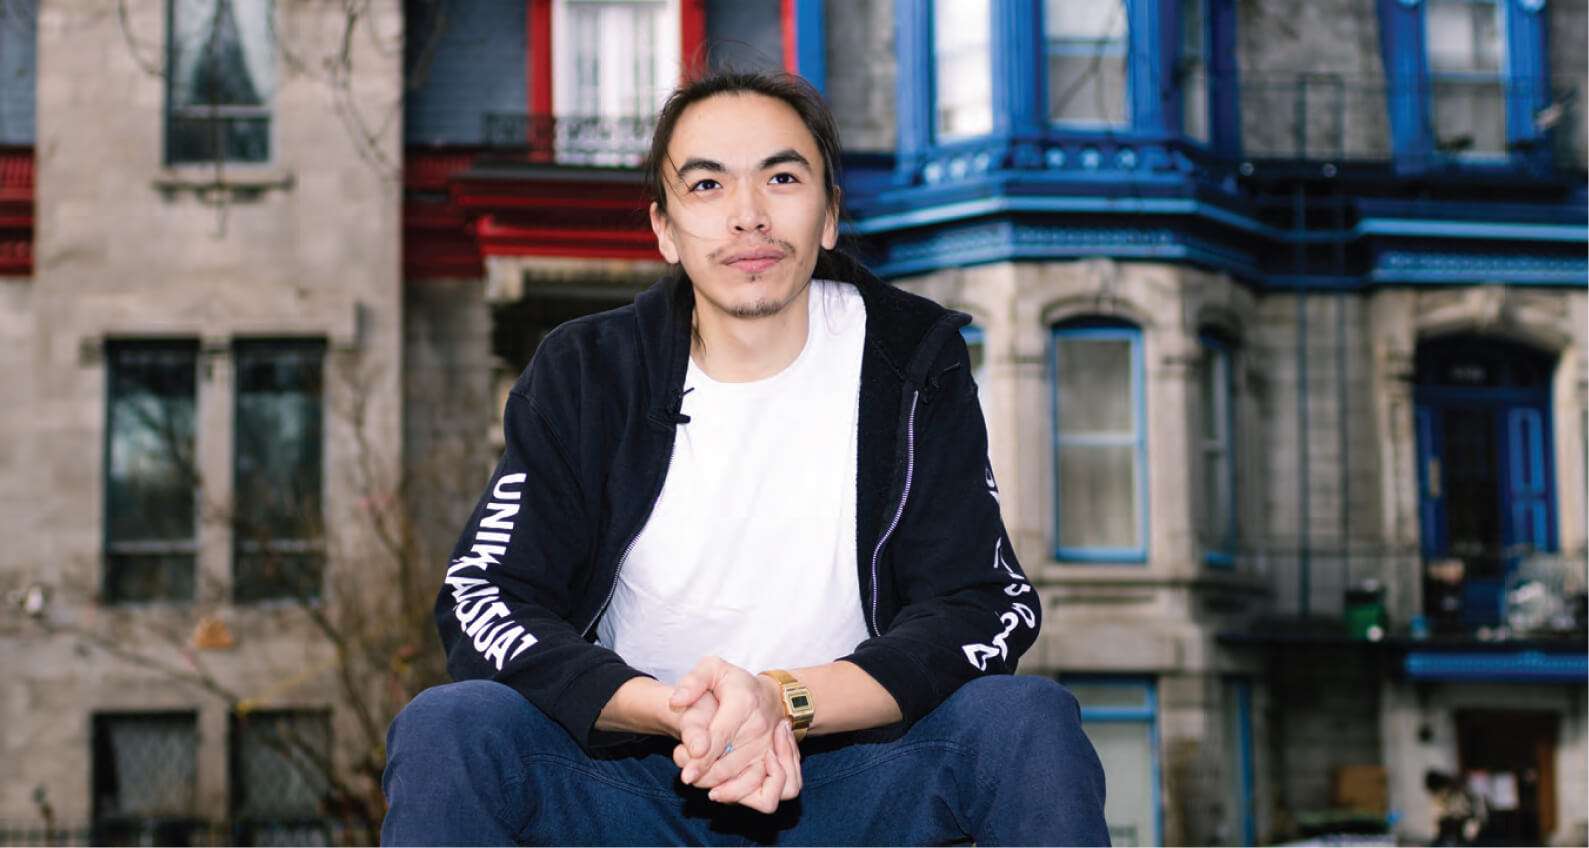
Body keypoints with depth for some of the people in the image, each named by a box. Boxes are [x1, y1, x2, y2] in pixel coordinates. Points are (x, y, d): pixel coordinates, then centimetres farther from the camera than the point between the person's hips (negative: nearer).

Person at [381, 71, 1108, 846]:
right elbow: (483, 604, -8)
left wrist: (784, 700, -26)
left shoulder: (912, 361, -1)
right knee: (442, 732, -26)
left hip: (846, 768, 0)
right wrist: (676, 712, -26)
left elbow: (986, 607, -8)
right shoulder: (583, 375, 0)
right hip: (637, 769, 1)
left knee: (1031, 722, -28)